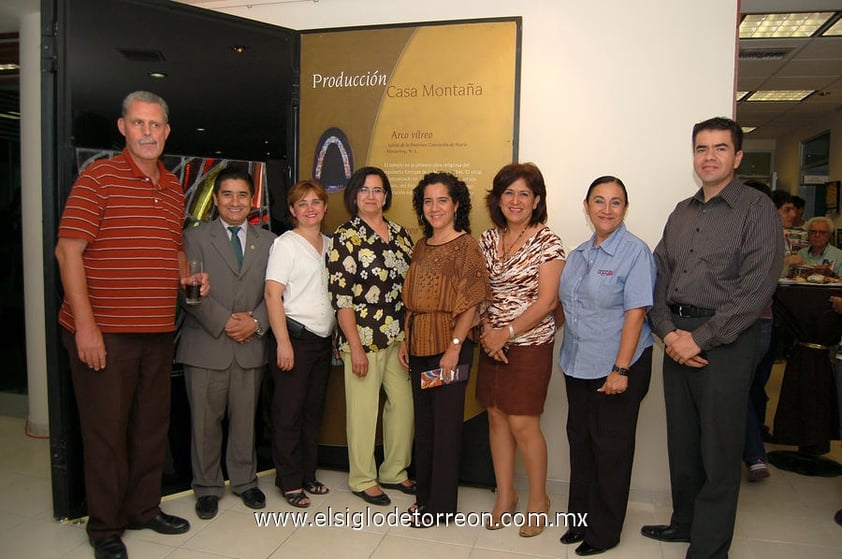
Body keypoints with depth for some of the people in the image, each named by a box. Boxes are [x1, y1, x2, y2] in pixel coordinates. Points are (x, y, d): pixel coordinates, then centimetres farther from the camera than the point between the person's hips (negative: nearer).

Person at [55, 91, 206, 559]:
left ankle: (144, 508, 34)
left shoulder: (174, 188, 12)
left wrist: (190, 277, 4)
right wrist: (85, 324, -16)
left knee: (153, 425, 16)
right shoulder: (98, 177, -7)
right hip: (103, 332, -6)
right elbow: (68, 250, -11)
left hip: (159, 331, 6)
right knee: (106, 431, 5)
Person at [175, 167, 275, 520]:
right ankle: (207, 487, 24)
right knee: (205, 421, 7)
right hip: (205, 345, -2)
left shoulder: (267, 241, 10)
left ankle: (244, 481, 29)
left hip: (251, 345, 2)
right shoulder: (195, 238, 2)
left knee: (245, 418, 11)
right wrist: (224, 322, -14)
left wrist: (255, 322, -11)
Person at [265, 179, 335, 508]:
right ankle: (289, 481, 15)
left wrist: (337, 337, 12)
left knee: (314, 409, 13)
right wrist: (283, 342, -17)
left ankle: (308, 475, 26)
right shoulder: (286, 244, -6)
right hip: (295, 336, -6)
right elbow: (272, 295, -12)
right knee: (289, 412, 2)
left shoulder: (330, 244, 12)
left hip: (324, 338, 6)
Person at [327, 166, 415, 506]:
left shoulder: (400, 234, 9)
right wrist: (355, 346, -14)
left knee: (404, 404, 10)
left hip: (400, 337, 5)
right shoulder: (345, 236, -6)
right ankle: (362, 480, 23)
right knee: (363, 409, 5)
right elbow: (341, 295, -10)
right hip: (364, 337, -5)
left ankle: (395, 472, 30)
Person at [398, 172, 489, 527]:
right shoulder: (421, 247, 11)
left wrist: (454, 347, -19)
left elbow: (471, 304, -13)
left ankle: (441, 504, 17)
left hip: (449, 346, -7)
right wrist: (405, 341, 9)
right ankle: (424, 494, 30)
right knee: (423, 421, 15)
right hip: (419, 346, 7)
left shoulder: (466, 246, -8)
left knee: (446, 423, 3)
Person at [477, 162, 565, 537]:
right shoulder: (488, 240, 8)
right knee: (496, 417, 9)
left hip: (530, 344, -5)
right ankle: (505, 496, 24)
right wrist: (487, 329, -7)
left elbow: (547, 300, -13)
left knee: (523, 424, -2)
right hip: (492, 343, 5)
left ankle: (538, 500, 19)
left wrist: (507, 333, -15)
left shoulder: (547, 242, -8)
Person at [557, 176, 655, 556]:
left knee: (610, 449, 6)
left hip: (616, 367, -6)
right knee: (579, 441, 15)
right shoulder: (577, 255, 10)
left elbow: (636, 313, -16)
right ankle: (580, 517, 32)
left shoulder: (635, 252, -11)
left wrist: (621, 369, -20)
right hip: (578, 366, 7)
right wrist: (567, 358, 12)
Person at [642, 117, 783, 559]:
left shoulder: (757, 210, -5)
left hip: (725, 343, -6)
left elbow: (755, 290, -13)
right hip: (677, 339, 6)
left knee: (718, 451, 3)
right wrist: (668, 332, -4)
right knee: (681, 441, 15)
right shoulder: (682, 213, 14)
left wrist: (699, 339, -15)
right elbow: (660, 276, 11)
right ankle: (685, 522, 34)